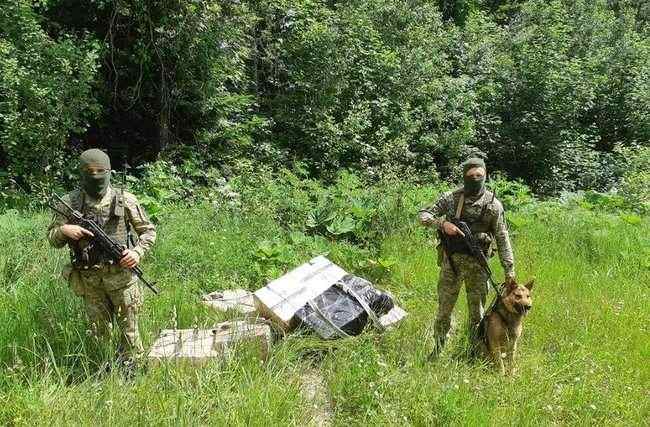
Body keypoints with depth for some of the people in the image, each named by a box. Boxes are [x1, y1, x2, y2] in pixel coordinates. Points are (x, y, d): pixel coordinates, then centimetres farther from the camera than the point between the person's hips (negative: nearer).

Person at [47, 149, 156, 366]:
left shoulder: (125, 200, -3)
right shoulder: (69, 202, 0)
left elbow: (148, 230, 5)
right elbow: (53, 239, 7)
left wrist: (138, 252, -11)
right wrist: (64, 230, -15)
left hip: (121, 274, -1)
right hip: (88, 279, 1)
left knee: (128, 327, 7)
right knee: (100, 332, 11)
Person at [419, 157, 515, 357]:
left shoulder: (493, 204, 0)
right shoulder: (451, 198, 2)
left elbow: (502, 239, 0)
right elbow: (423, 215, 2)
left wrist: (509, 269, -4)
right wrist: (442, 223, -17)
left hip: (477, 264, 0)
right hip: (450, 260, 1)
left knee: (477, 312, 8)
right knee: (444, 309, 7)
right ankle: (437, 349, 22)